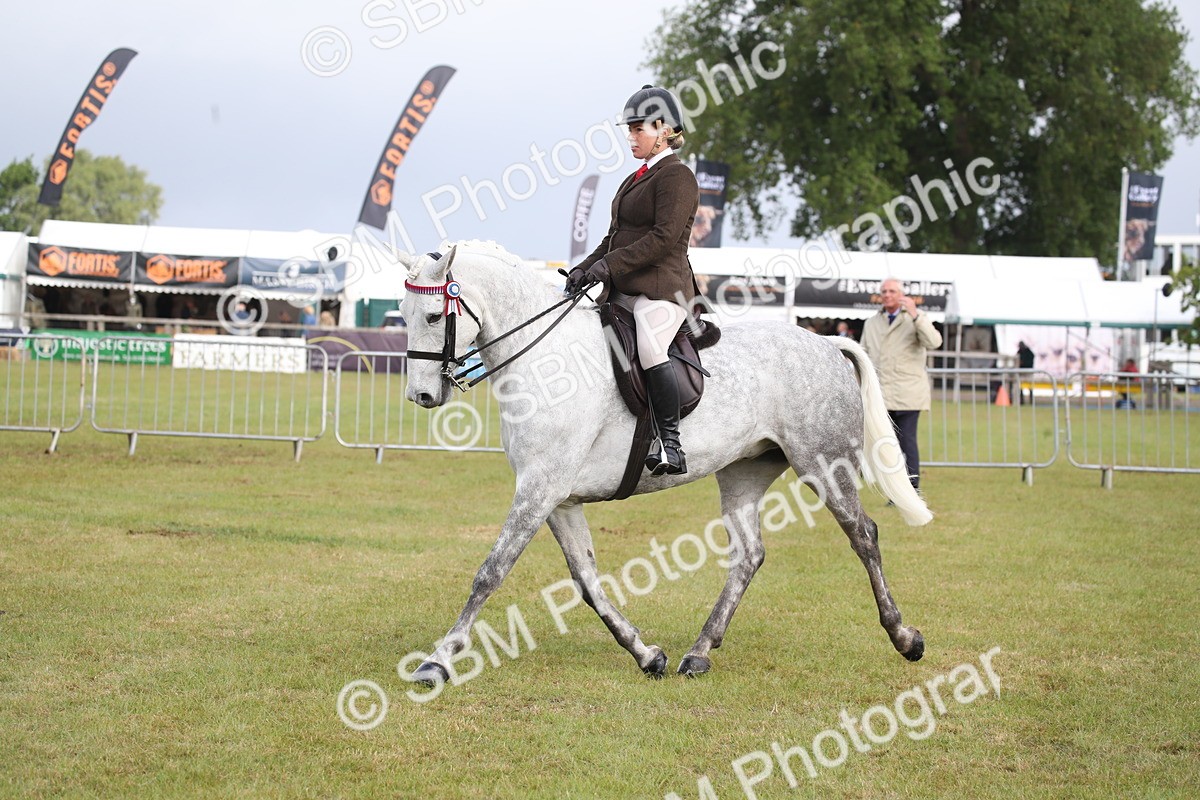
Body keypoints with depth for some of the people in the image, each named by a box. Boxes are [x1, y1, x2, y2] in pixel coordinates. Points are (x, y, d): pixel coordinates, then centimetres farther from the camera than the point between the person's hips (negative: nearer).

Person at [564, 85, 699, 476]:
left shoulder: (676, 176, -7)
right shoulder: (636, 180, 23)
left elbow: (664, 238, -18)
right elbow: (615, 238, 25)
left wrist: (609, 266, -22)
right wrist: (586, 269, 8)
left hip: (662, 290, -11)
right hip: (623, 293, 11)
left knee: (649, 345, -33)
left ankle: (671, 445, -33)